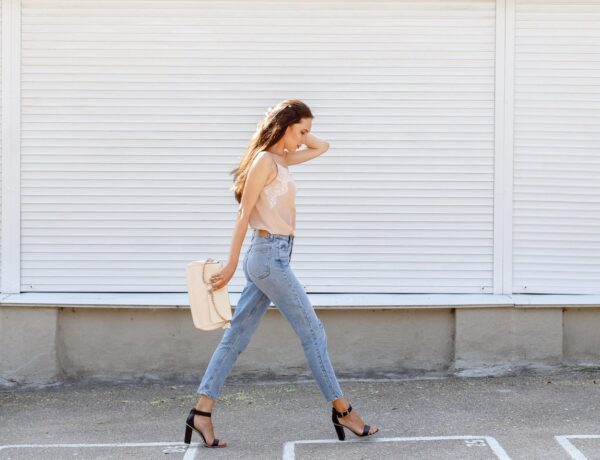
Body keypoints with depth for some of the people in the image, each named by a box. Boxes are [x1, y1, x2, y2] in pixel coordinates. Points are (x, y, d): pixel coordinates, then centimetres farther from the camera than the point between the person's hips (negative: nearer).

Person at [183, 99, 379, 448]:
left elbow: (322, 147, 28)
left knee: (238, 335, 5)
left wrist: (298, 135, 13)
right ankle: (342, 410, 7)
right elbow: (244, 215, -13)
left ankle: (202, 413, 5)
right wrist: (232, 265, -14)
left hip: (270, 257, 10)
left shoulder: (282, 160, 16)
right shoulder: (264, 160, -11)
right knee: (312, 331, -2)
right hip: (270, 255, -10)